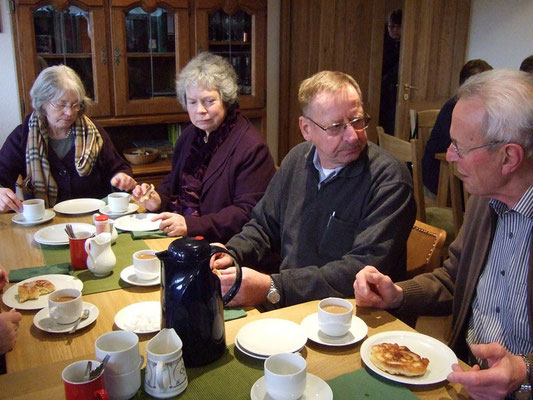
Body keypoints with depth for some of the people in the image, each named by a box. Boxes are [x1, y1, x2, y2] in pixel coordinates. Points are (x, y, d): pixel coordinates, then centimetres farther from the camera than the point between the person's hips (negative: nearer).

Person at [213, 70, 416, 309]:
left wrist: (272, 288, -28)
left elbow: (366, 269, -23)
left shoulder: (389, 179, -15)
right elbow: (264, 225, 15)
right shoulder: (297, 159, 6)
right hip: (286, 306, 7)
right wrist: (231, 255, -6)